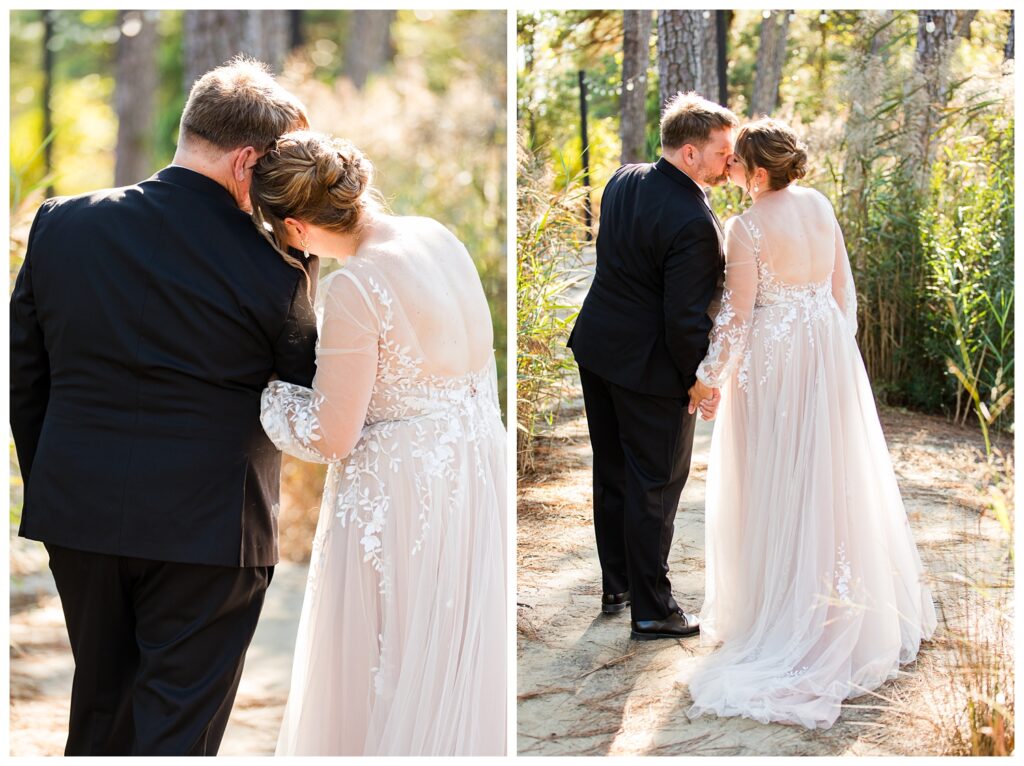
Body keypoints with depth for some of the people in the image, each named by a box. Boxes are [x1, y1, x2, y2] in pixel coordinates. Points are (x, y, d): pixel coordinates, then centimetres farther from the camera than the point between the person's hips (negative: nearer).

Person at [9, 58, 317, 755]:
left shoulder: (61, 223, -3)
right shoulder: (270, 269, -16)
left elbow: (23, 374, 5)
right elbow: (310, 392, -1)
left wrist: (46, 484, 16)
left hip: (78, 514, 5)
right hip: (205, 527, -4)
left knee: (100, 704, 22)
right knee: (179, 726, 8)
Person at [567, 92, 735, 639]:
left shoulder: (623, 180, 0)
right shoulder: (693, 223, -26)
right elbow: (685, 318, -23)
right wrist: (702, 379, -9)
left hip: (597, 346, 8)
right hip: (649, 366, -8)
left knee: (612, 473, 19)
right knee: (654, 486, 4)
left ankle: (615, 587, 33)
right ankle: (651, 610, 15)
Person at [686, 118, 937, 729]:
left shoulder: (748, 227, -18)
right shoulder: (820, 204, 1)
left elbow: (738, 314, -16)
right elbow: (844, 284, 7)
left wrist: (710, 376, -6)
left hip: (774, 358, -6)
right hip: (829, 351, 6)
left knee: (776, 480, 4)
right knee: (834, 473, 15)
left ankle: (777, 606, 12)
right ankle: (848, 602, 26)